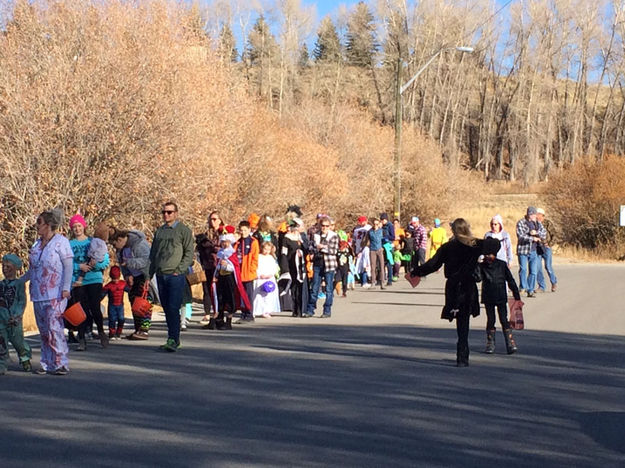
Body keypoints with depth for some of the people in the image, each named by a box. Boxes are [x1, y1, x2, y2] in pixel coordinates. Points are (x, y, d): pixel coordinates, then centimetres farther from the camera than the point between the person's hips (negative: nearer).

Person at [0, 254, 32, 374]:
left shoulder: (19, 283, -1)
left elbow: (22, 301, -7)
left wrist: (17, 316, -16)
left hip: (14, 320, -4)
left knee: (18, 341, 2)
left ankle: (25, 360, 28)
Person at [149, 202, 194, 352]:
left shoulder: (184, 231, 0)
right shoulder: (159, 231, 17)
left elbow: (189, 253, -3)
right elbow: (153, 254, 21)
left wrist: (179, 270, -12)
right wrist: (150, 274, 14)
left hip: (175, 276, -6)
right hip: (160, 276, 6)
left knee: (173, 308, -13)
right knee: (166, 308, 8)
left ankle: (173, 340, -14)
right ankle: (174, 338, 15)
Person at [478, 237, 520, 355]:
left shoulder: (502, 265, -1)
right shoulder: (482, 266, 0)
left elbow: (510, 280, 4)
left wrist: (517, 296, 4)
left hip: (501, 298, -1)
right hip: (488, 298, 1)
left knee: (504, 320, -3)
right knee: (490, 320, 7)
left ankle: (511, 343, 0)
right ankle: (490, 344, 16)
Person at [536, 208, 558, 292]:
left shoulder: (548, 223, -4)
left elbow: (554, 234, -4)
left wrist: (549, 244, -12)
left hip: (546, 247, -4)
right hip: (537, 247, 4)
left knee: (548, 266, -6)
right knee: (537, 267, 0)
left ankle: (554, 283, 17)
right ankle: (541, 286, 9)